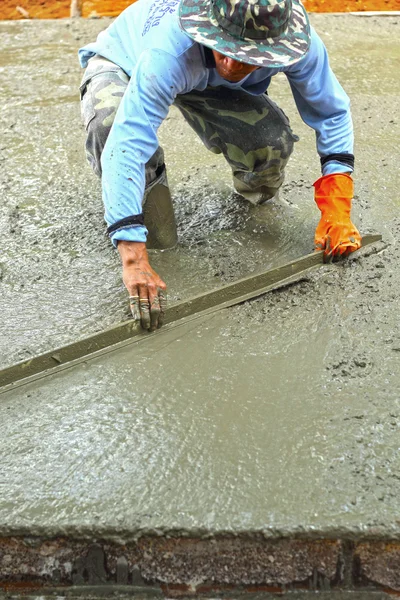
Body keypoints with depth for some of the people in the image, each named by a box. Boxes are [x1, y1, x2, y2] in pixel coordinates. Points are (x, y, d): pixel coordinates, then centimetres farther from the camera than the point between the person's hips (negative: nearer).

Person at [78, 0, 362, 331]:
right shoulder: (168, 49, -46)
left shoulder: (298, 42, -31)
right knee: (110, 126, -39)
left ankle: (252, 180, 14)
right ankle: (150, 185, -4)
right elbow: (127, 146, -52)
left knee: (272, 138, -25)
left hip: (206, 80, 3)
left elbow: (332, 112, -16)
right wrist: (134, 260, -59)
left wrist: (337, 211, -25)